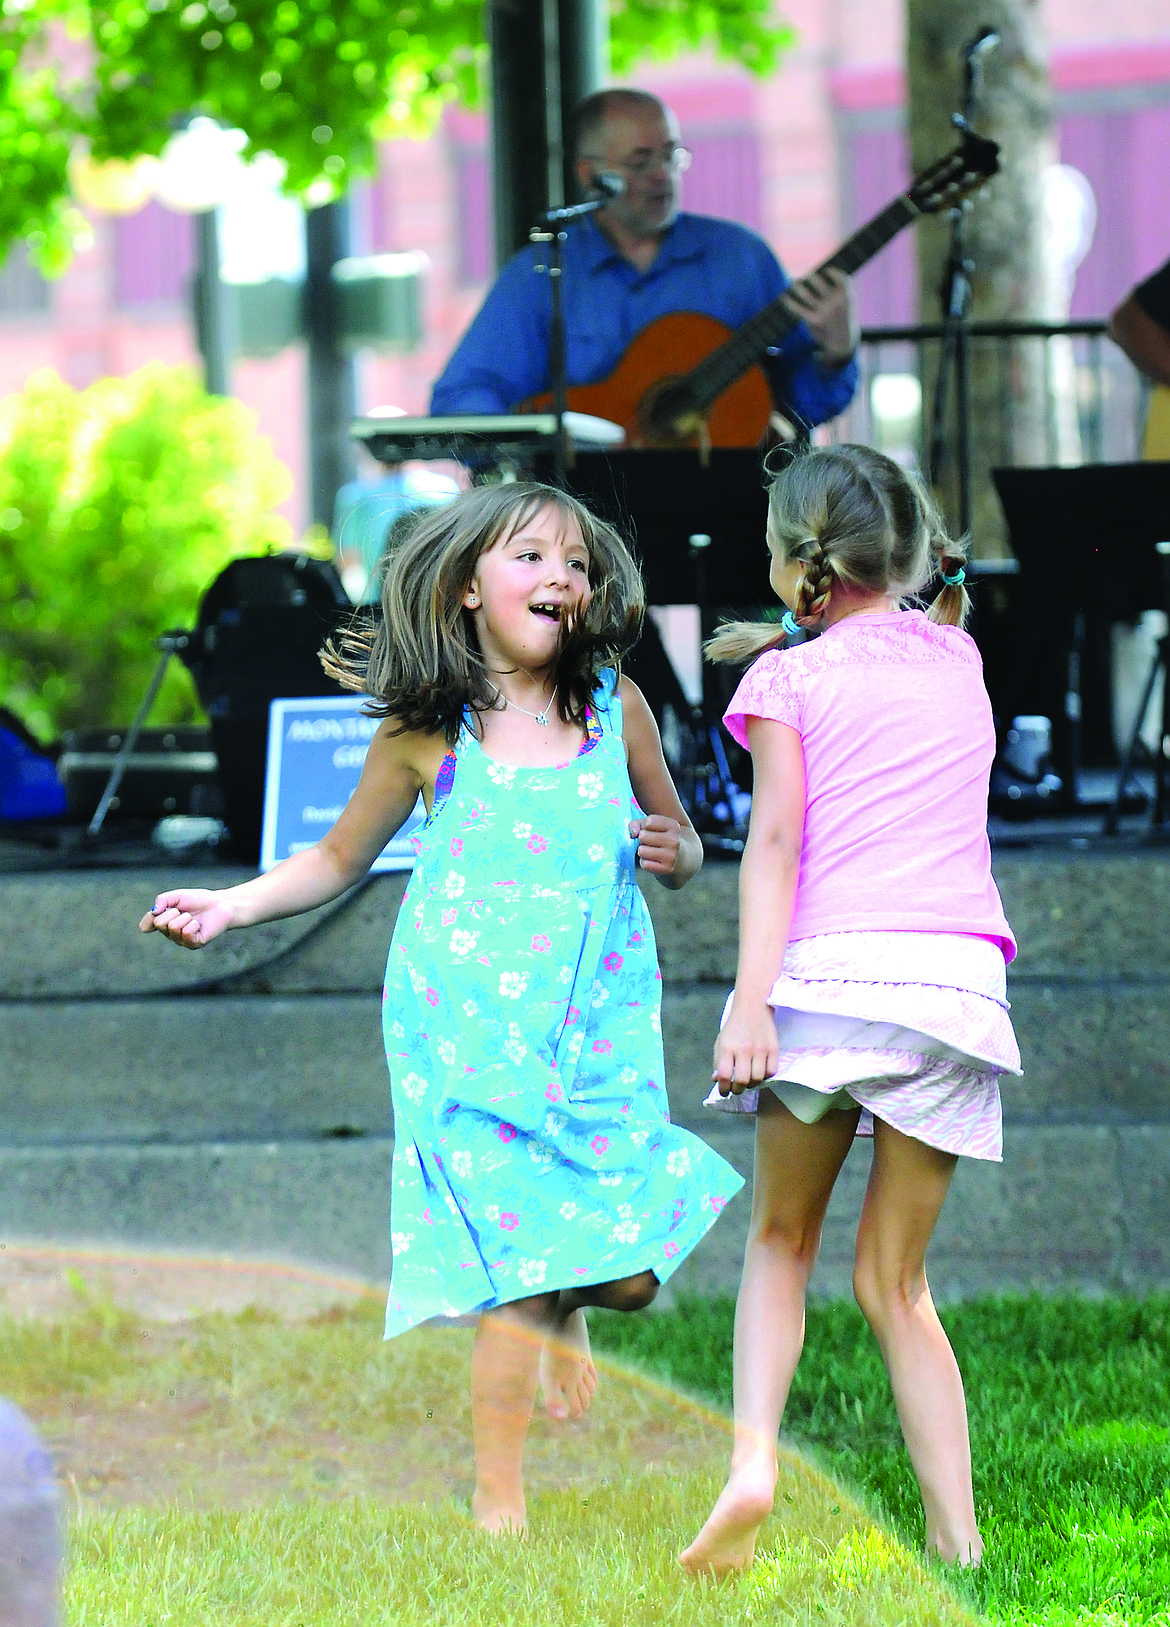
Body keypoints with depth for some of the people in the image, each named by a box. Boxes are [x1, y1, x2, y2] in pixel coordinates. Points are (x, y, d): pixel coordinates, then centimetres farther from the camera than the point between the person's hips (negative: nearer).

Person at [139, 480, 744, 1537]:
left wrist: (673, 851, -6)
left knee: (632, 1269, -6)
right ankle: (498, 1507, 4)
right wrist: (230, 906, 0)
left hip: (602, 1029, 2)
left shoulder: (615, 709, 5)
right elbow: (340, 860, 13)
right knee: (517, 1282, -10)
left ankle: (568, 1307, 32)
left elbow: (682, 845, 18)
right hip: (472, 1036, -2)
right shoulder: (427, 733, 1)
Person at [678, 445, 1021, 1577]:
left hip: (832, 971, -3)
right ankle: (957, 1541, 1)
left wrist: (751, 997, -15)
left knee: (781, 1240, 15)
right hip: (959, 977, 3)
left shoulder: (791, 678, 5)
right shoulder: (958, 657, 18)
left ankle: (752, 1461, -9)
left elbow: (776, 839, -8)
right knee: (893, 1280, 11)